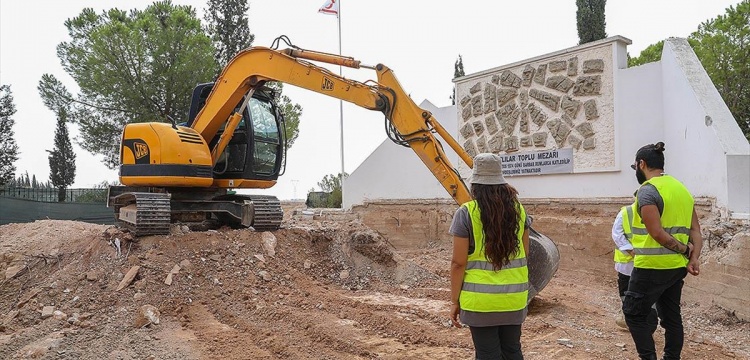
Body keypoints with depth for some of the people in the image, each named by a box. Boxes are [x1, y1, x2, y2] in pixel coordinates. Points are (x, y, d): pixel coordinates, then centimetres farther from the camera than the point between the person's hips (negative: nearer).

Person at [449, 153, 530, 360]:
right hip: (514, 297, 4)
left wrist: (454, 301, -3)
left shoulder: (467, 213, -11)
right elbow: (524, 253, 11)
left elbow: (458, 263, -12)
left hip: (481, 299, -4)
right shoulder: (518, 209, 2)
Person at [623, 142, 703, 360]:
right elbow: (695, 230, 9)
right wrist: (694, 258, 0)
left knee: (634, 313, 3)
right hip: (677, 267, 8)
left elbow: (657, 233, -21)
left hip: (652, 267, -8)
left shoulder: (647, 190, -14)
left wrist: (684, 249, -9)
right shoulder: (681, 188, 12)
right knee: (671, 315, 15)